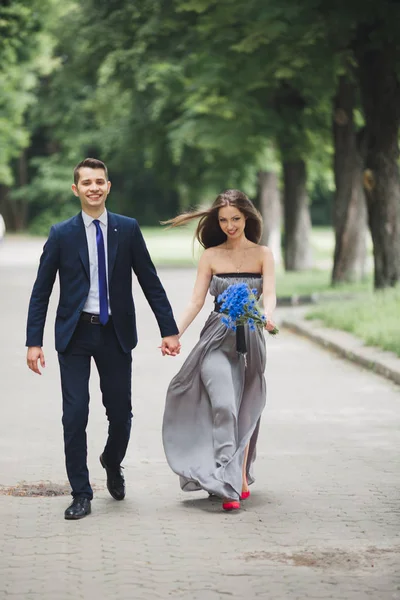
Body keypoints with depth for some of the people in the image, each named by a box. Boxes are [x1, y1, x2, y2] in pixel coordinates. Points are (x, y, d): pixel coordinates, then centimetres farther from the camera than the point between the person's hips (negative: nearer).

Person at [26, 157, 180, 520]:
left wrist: (169, 330, -1)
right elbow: (41, 292, 2)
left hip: (116, 333, 1)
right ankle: (81, 494, 7)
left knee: (121, 412, 6)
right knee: (75, 415, -4)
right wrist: (34, 341, -5)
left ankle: (112, 463, 38)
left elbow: (150, 282, 4)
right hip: (75, 334, -1)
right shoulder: (61, 235, 0)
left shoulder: (128, 229, 2)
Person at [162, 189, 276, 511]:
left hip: (250, 339, 1)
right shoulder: (211, 256, 4)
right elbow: (196, 301, -1)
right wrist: (175, 334, -14)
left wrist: (268, 315, -32)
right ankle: (230, 484, -20)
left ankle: (241, 477, 20)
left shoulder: (262, 254, 4)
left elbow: (269, 293, -9)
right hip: (217, 339, -1)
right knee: (223, 405, -16)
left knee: (245, 410, 8)